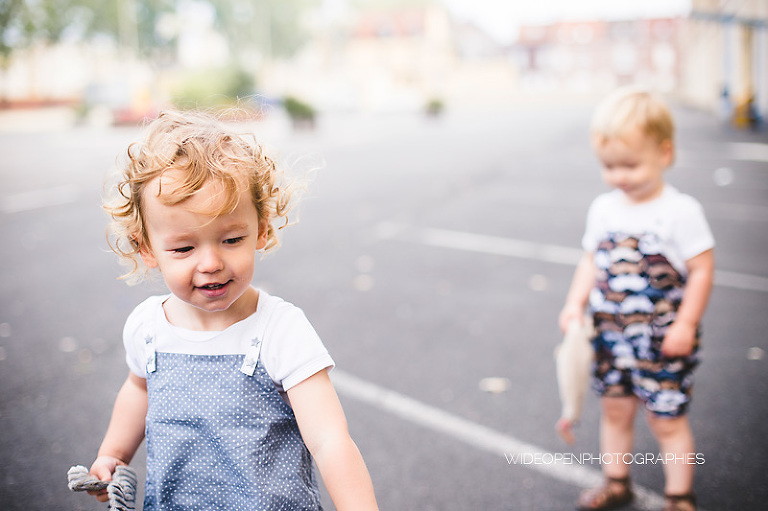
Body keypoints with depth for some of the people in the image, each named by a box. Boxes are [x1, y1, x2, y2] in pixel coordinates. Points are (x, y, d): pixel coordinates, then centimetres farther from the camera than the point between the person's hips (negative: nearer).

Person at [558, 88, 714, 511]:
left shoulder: (681, 211, -15)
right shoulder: (603, 209, 1)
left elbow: (702, 269, -13)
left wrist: (686, 324, -16)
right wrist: (575, 304, -4)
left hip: (662, 340, -5)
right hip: (610, 333, 5)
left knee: (666, 421, 6)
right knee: (614, 410, 18)